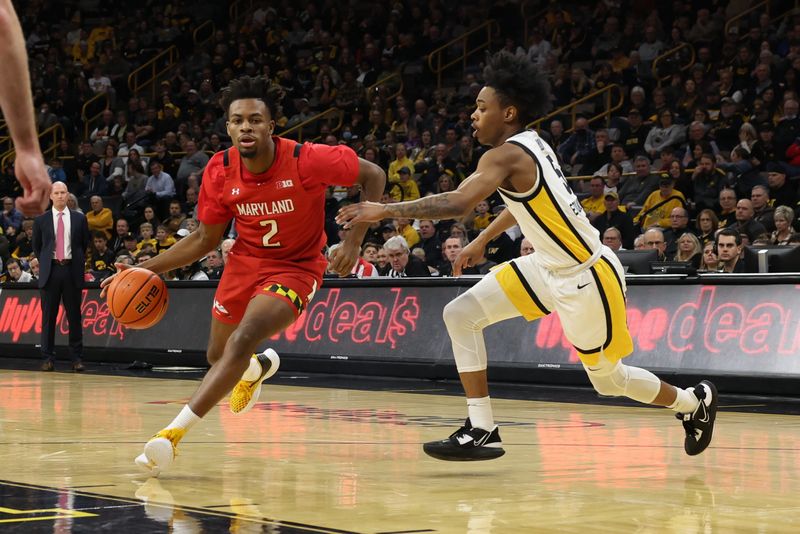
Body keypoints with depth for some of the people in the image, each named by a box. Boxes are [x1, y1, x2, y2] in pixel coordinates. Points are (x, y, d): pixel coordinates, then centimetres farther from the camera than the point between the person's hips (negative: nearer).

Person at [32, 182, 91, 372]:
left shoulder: (79, 219, 7)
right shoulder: (41, 220, 7)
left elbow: (86, 244, 15)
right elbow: (36, 246, 16)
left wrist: (79, 262, 10)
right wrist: (45, 263, 11)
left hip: (72, 270, 0)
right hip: (50, 271, 0)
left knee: (74, 315, 1)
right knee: (48, 316, 0)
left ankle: (76, 358, 5)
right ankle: (48, 358, 4)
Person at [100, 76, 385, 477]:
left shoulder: (306, 160, -26)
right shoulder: (219, 172, -14)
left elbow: (373, 176, -12)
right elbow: (205, 240, 0)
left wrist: (354, 242, -20)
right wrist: (145, 269, -9)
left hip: (295, 267, -5)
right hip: (245, 261, 5)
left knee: (242, 340, -28)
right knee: (218, 355, 18)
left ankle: (175, 432, -29)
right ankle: (260, 368, 57)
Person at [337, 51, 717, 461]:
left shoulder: (507, 155, -24)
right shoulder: (529, 144, 4)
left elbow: (457, 203, -38)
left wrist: (384, 210, -33)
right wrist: (481, 240, 28)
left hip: (586, 277, -9)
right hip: (549, 266, 9)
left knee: (608, 378, 8)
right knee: (460, 315, -2)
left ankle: (694, 401, 35)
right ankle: (482, 430, -1)